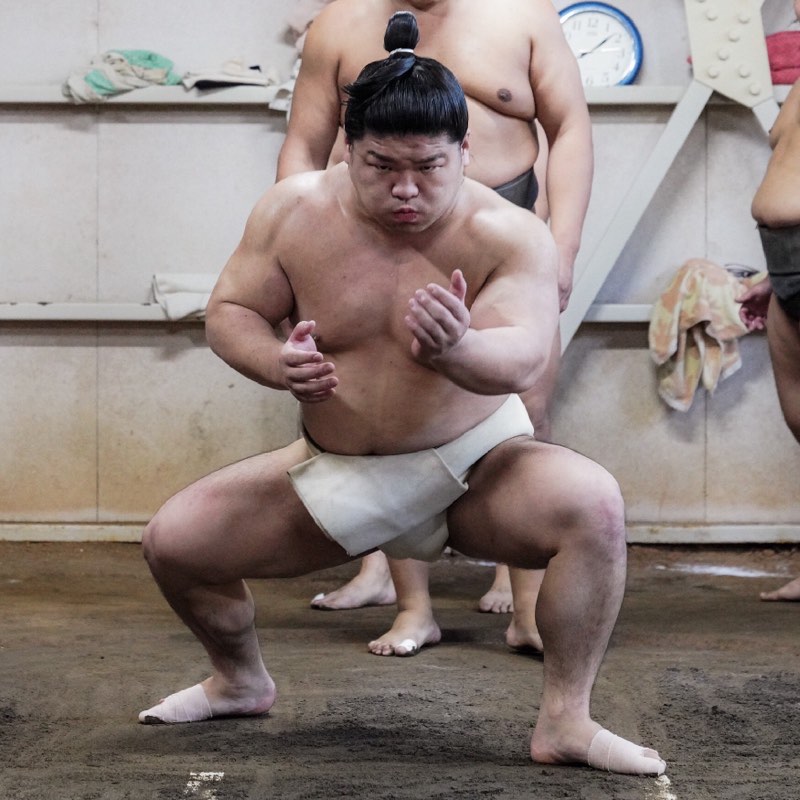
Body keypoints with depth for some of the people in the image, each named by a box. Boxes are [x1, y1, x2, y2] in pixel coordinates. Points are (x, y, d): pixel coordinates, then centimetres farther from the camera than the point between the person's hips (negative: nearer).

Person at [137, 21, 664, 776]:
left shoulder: (508, 234, -20)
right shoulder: (293, 212, -10)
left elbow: (521, 358, -34)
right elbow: (229, 310, -2)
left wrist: (456, 349, -58)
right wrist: (277, 363, -26)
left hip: (474, 467, -3)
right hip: (333, 476, 3)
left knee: (593, 503, -32)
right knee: (173, 540, -7)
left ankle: (565, 722, -19)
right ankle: (240, 680, 25)